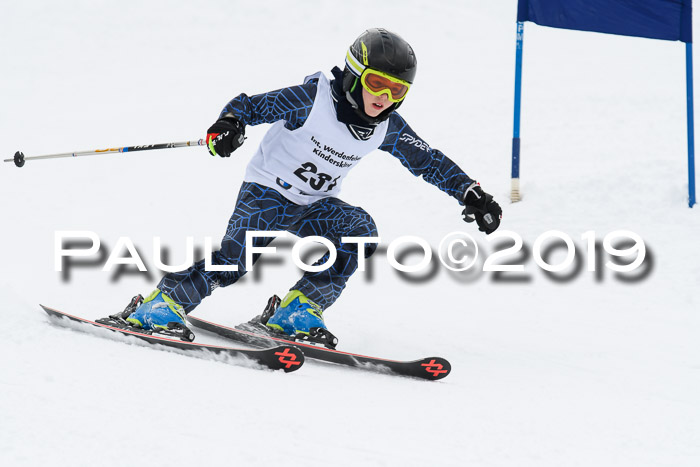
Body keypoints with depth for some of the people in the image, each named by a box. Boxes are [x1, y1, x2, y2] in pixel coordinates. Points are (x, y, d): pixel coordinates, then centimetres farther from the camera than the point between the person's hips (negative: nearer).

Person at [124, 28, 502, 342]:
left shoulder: (387, 128, -3)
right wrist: (229, 124, -37)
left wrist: (472, 195, 0)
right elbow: (253, 105, -16)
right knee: (236, 255, -24)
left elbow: (429, 161, 6)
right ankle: (166, 300, -9)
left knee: (359, 230, -21)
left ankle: (300, 308, -14)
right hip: (266, 194, -5)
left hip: (313, 207, 6)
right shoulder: (313, 99, -19)